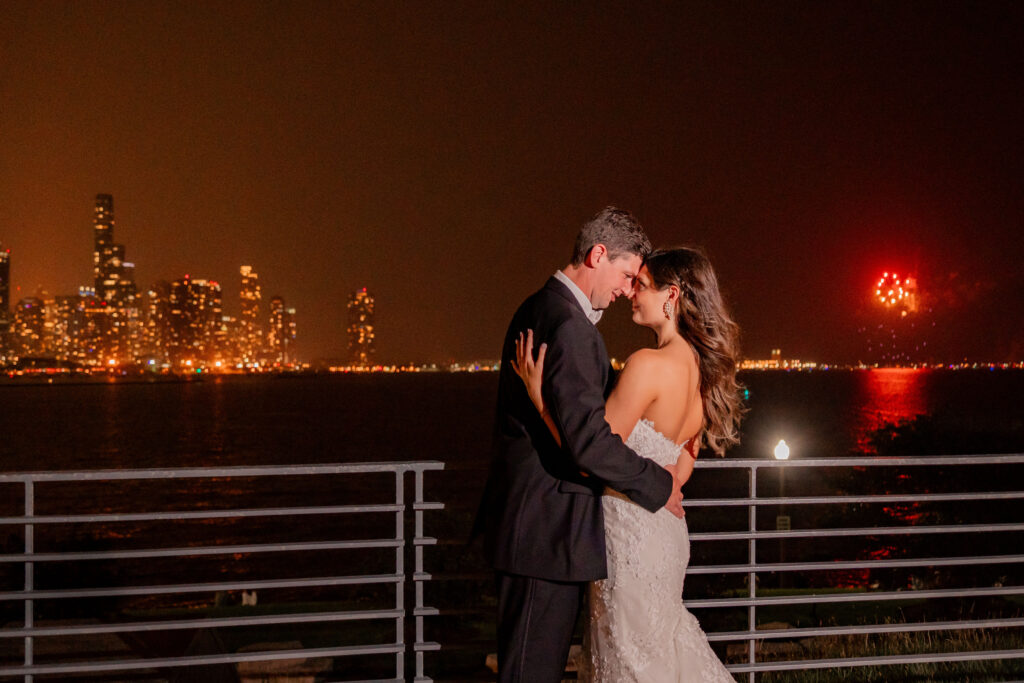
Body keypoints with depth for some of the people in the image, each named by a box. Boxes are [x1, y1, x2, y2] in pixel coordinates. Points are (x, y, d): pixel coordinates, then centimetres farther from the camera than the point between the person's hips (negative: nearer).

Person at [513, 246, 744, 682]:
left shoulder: (649, 364, -21)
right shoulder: (701, 369, 6)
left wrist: (537, 395, -14)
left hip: (630, 530, -8)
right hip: (668, 527, 8)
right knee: (665, 642, 21)